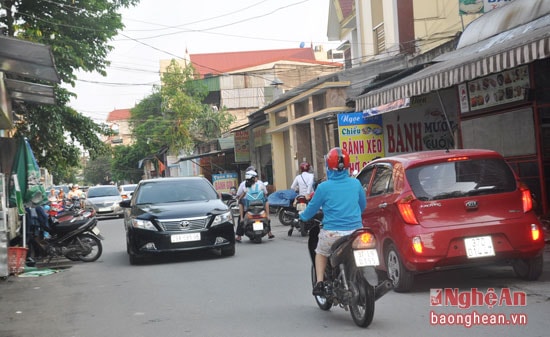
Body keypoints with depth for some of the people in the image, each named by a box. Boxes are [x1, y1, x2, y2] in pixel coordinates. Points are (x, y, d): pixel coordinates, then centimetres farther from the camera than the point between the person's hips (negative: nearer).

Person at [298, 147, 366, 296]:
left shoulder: (324, 187, -9)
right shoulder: (355, 183, 1)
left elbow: (312, 208, 4)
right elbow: (363, 205, 16)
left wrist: (302, 216, 26)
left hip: (332, 233, -2)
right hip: (355, 231, 2)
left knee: (321, 253, 24)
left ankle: (320, 283, 11)